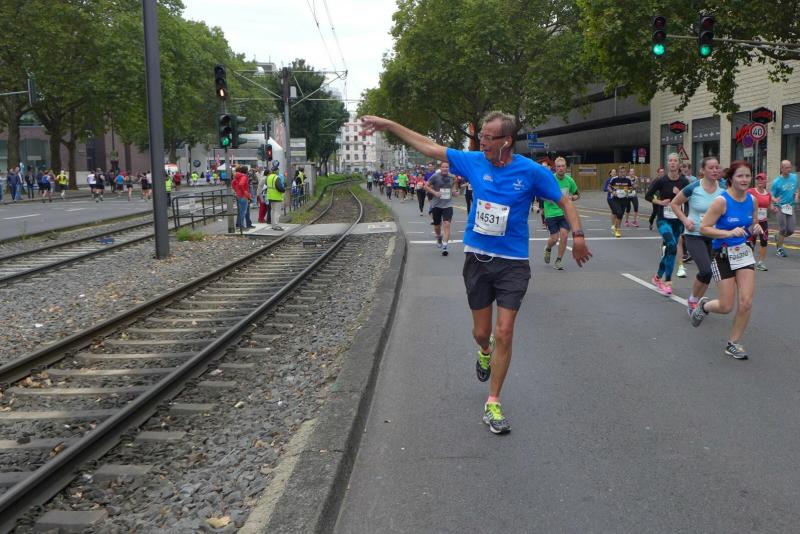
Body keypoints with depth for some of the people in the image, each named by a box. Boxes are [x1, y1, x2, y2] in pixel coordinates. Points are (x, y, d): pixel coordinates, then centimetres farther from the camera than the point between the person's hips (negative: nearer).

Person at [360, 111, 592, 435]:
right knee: (481, 332, 10)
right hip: (477, 259, 3)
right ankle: (485, 352, 49)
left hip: (513, 263, -2)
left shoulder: (531, 171, -8)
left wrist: (577, 235, -12)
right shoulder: (474, 162, -1)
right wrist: (389, 125, 4)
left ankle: (493, 405, 5)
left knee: (504, 333, -7)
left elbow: (564, 201, 2)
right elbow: (429, 147, 4)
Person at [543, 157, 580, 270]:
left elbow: (577, 194, 16)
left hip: (565, 212, 3)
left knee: (564, 235, -10)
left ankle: (558, 261, 7)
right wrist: (550, 198, -22)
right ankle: (548, 248, 34)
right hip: (551, 213, -3)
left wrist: (572, 198, -6)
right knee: (554, 238, -3)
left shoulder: (569, 180, 1)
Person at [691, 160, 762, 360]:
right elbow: (704, 228, -17)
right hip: (723, 256, -5)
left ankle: (734, 343, 14)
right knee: (726, 307, 0)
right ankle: (704, 305, 35)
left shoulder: (752, 200, 1)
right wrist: (730, 233, -28)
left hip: (744, 253, 5)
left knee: (746, 302, -4)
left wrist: (755, 229, -7)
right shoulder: (722, 201, -17)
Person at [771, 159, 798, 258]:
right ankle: (779, 249, 10)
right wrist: (775, 200, -30)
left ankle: (778, 237, 32)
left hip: (790, 207, 5)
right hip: (780, 207, -5)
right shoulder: (777, 181, -10)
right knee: (783, 229, -7)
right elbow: (771, 196, -8)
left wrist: (796, 195, -1)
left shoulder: (794, 177, 4)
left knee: (790, 230, 3)